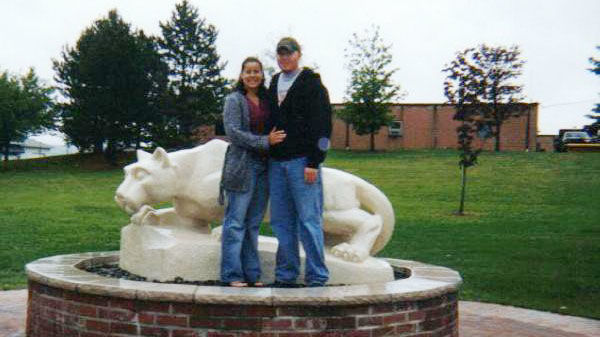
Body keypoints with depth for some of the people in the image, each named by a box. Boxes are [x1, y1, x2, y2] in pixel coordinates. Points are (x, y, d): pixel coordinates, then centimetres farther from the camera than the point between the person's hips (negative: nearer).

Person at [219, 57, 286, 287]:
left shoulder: (267, 100, 15)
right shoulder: (234, 100, 0)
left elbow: (274, 132, 20)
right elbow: (233, 132, -11)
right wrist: (265, 141, -14)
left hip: (263, 167, 5)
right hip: (242, 166, -5)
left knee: (254, 223, 9)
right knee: (236, 222, -4)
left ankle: (251, 273, 15)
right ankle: (232, 274, 1)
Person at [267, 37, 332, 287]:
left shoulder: (311, 83, -1)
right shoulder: (273, 84, 19)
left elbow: (321, 125, -8)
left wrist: (313, 163, -15)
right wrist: (267, 158, 12)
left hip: (302, 162, -6)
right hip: (276, 163, 6)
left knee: (309, 220, -6)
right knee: (281, 222, 8)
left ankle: (317, 277, 1)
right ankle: (285, 275, 15)